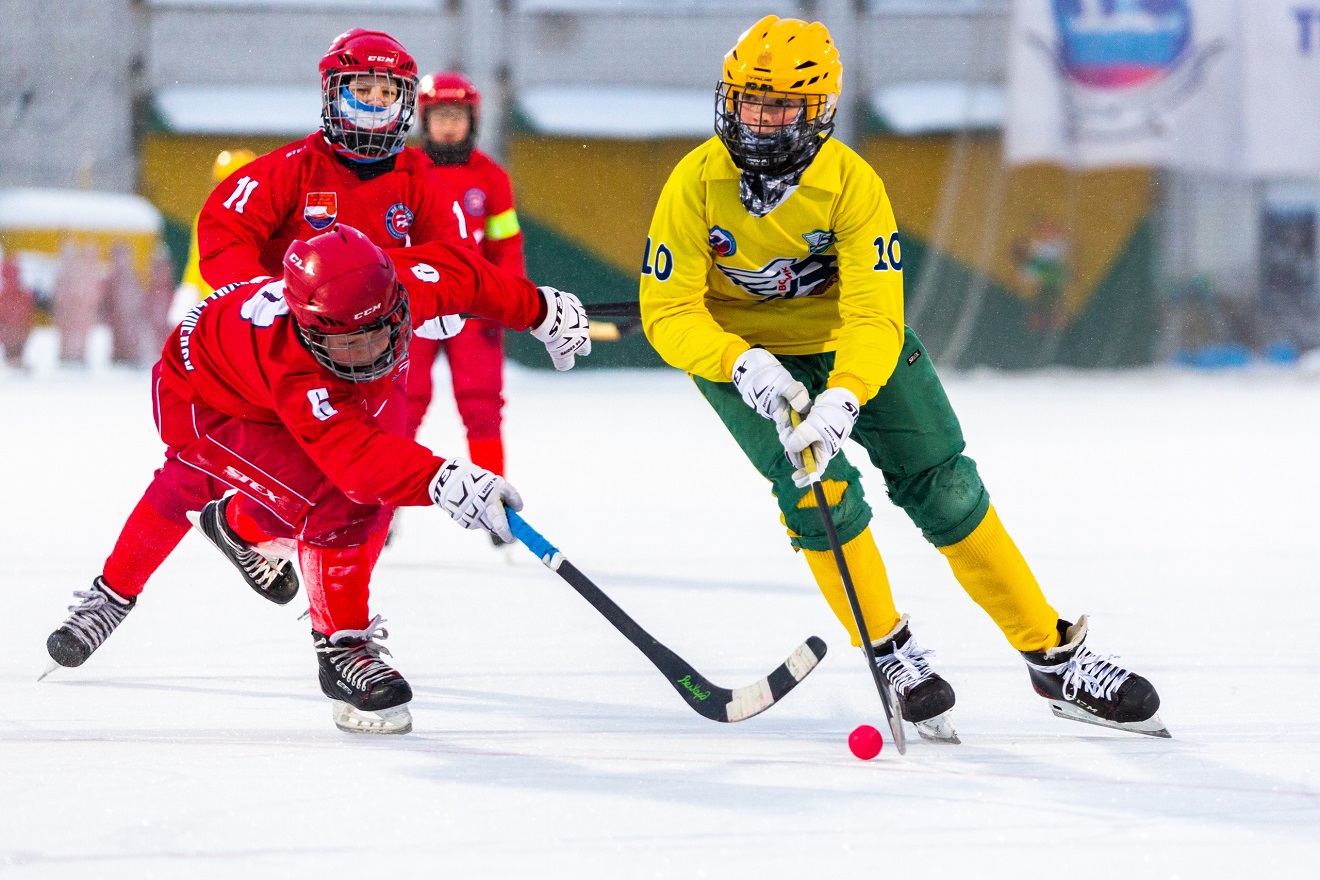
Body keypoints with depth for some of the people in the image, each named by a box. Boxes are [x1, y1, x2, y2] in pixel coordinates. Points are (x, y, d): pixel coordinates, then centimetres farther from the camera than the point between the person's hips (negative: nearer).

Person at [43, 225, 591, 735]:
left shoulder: (407, 284, -33)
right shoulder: (297, 372, -49)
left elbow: (458, 270, -9)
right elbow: (357, 456, -60)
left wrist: (540, 310, 2)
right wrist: (442, 482, -76)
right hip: (200, 400, -7)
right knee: (332, 498, -23)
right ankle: (341, 647, -8)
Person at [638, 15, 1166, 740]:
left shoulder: (852, 184, -25)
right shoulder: (696, 184, -23)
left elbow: (873, 317, -29)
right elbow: (667, 311, -21)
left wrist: (840, 401, -46)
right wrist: (743, 367, -38)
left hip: (853, 339, 1)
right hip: (737, 350, -1)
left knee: (945, 489, -3)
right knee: (819, 493, -20)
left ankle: (1054, 657, 6)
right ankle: (892, 654, 0)